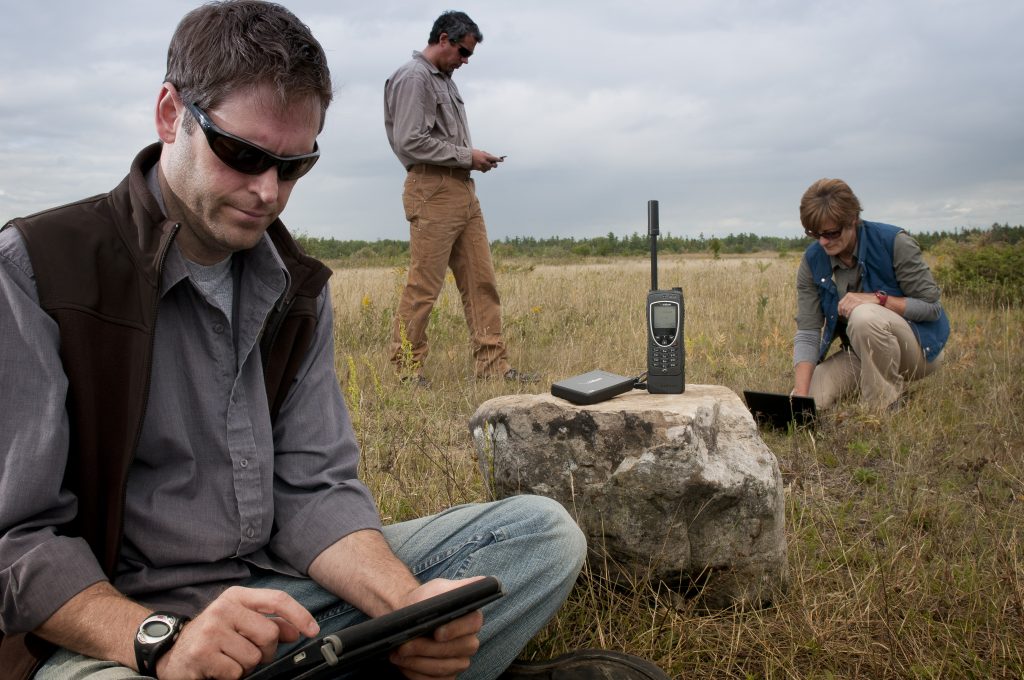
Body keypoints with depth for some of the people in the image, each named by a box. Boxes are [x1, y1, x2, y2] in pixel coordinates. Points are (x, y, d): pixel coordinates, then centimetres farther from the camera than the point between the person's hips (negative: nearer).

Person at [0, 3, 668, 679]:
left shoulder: (298, 288, 8)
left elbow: (313, 490, 1)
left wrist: (409, 607, -19)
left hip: (285, 585, 5)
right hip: (113, 620, -5)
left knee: (543, 532, -6)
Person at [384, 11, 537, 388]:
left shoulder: (445, 80, 20)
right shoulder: (413, 78, -8)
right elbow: (409, 141, -17)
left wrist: (474, 158, 7)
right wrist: (466, 155, -13)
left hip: (463, 190, 9)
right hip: (432, 191, -9)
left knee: (481, 280, 6)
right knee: (423, 285, -5)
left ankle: (492, 362, 9)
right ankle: (405, 366, 6)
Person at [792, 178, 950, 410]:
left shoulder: (894, 242, -18)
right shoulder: (812, 260, -7)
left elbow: (932, 307, -14)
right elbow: (807, 331, -13)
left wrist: (879, 299, -29)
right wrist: (801, 391, -25)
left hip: (920, 348, -5)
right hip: (860, 354, 5)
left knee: (865, 316, -36)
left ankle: (884, 409, -17)